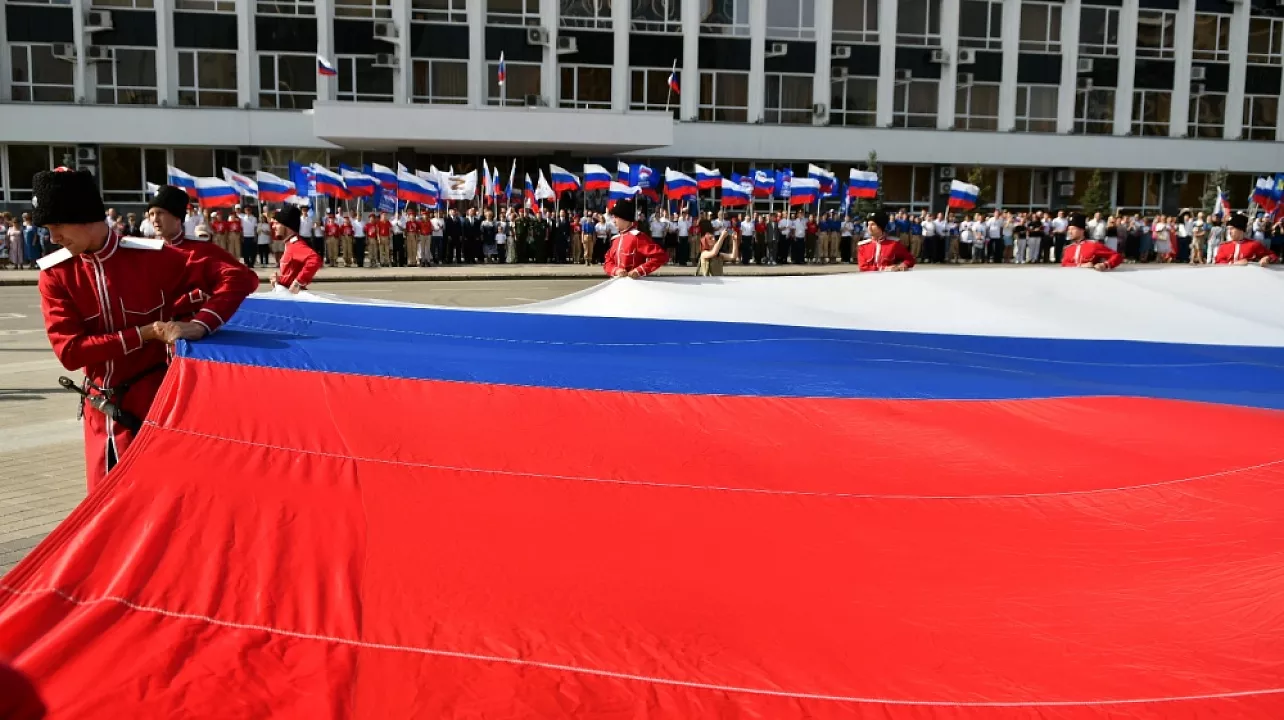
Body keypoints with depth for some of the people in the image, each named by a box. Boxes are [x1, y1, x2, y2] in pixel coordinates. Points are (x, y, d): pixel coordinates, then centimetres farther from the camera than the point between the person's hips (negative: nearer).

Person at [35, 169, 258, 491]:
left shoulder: (151, 257, -11)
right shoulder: (54, 274, -2)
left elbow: (240, 277, -14)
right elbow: (69, 351, -10)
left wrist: (199, 326, -30)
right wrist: (147, 332, -19)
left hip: (155, 405, -3)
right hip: (101, 413, 4)